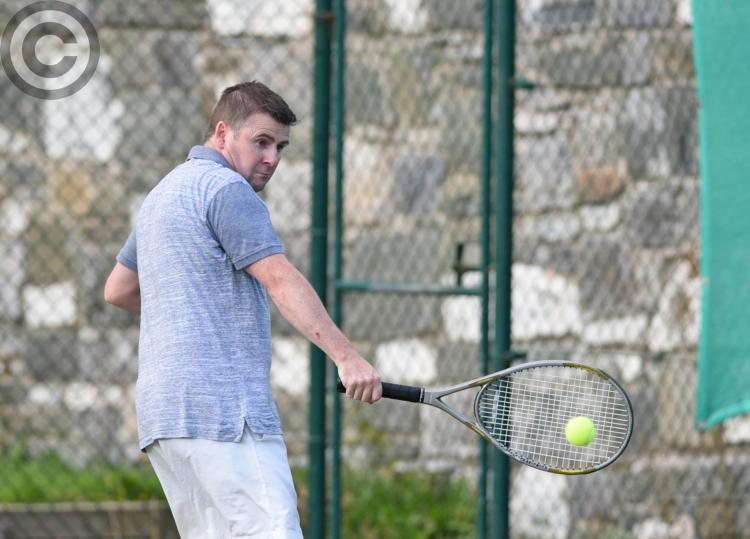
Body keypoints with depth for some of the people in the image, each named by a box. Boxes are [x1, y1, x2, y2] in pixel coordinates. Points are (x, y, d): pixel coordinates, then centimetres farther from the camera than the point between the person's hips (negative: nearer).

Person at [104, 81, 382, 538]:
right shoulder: (226, 188, -7)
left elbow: (119, 290, 34)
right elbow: (281, 280, -20)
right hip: (222, 408, -10)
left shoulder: (165, 193, 24)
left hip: (163, 409, 10)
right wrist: (346, 356, -27)